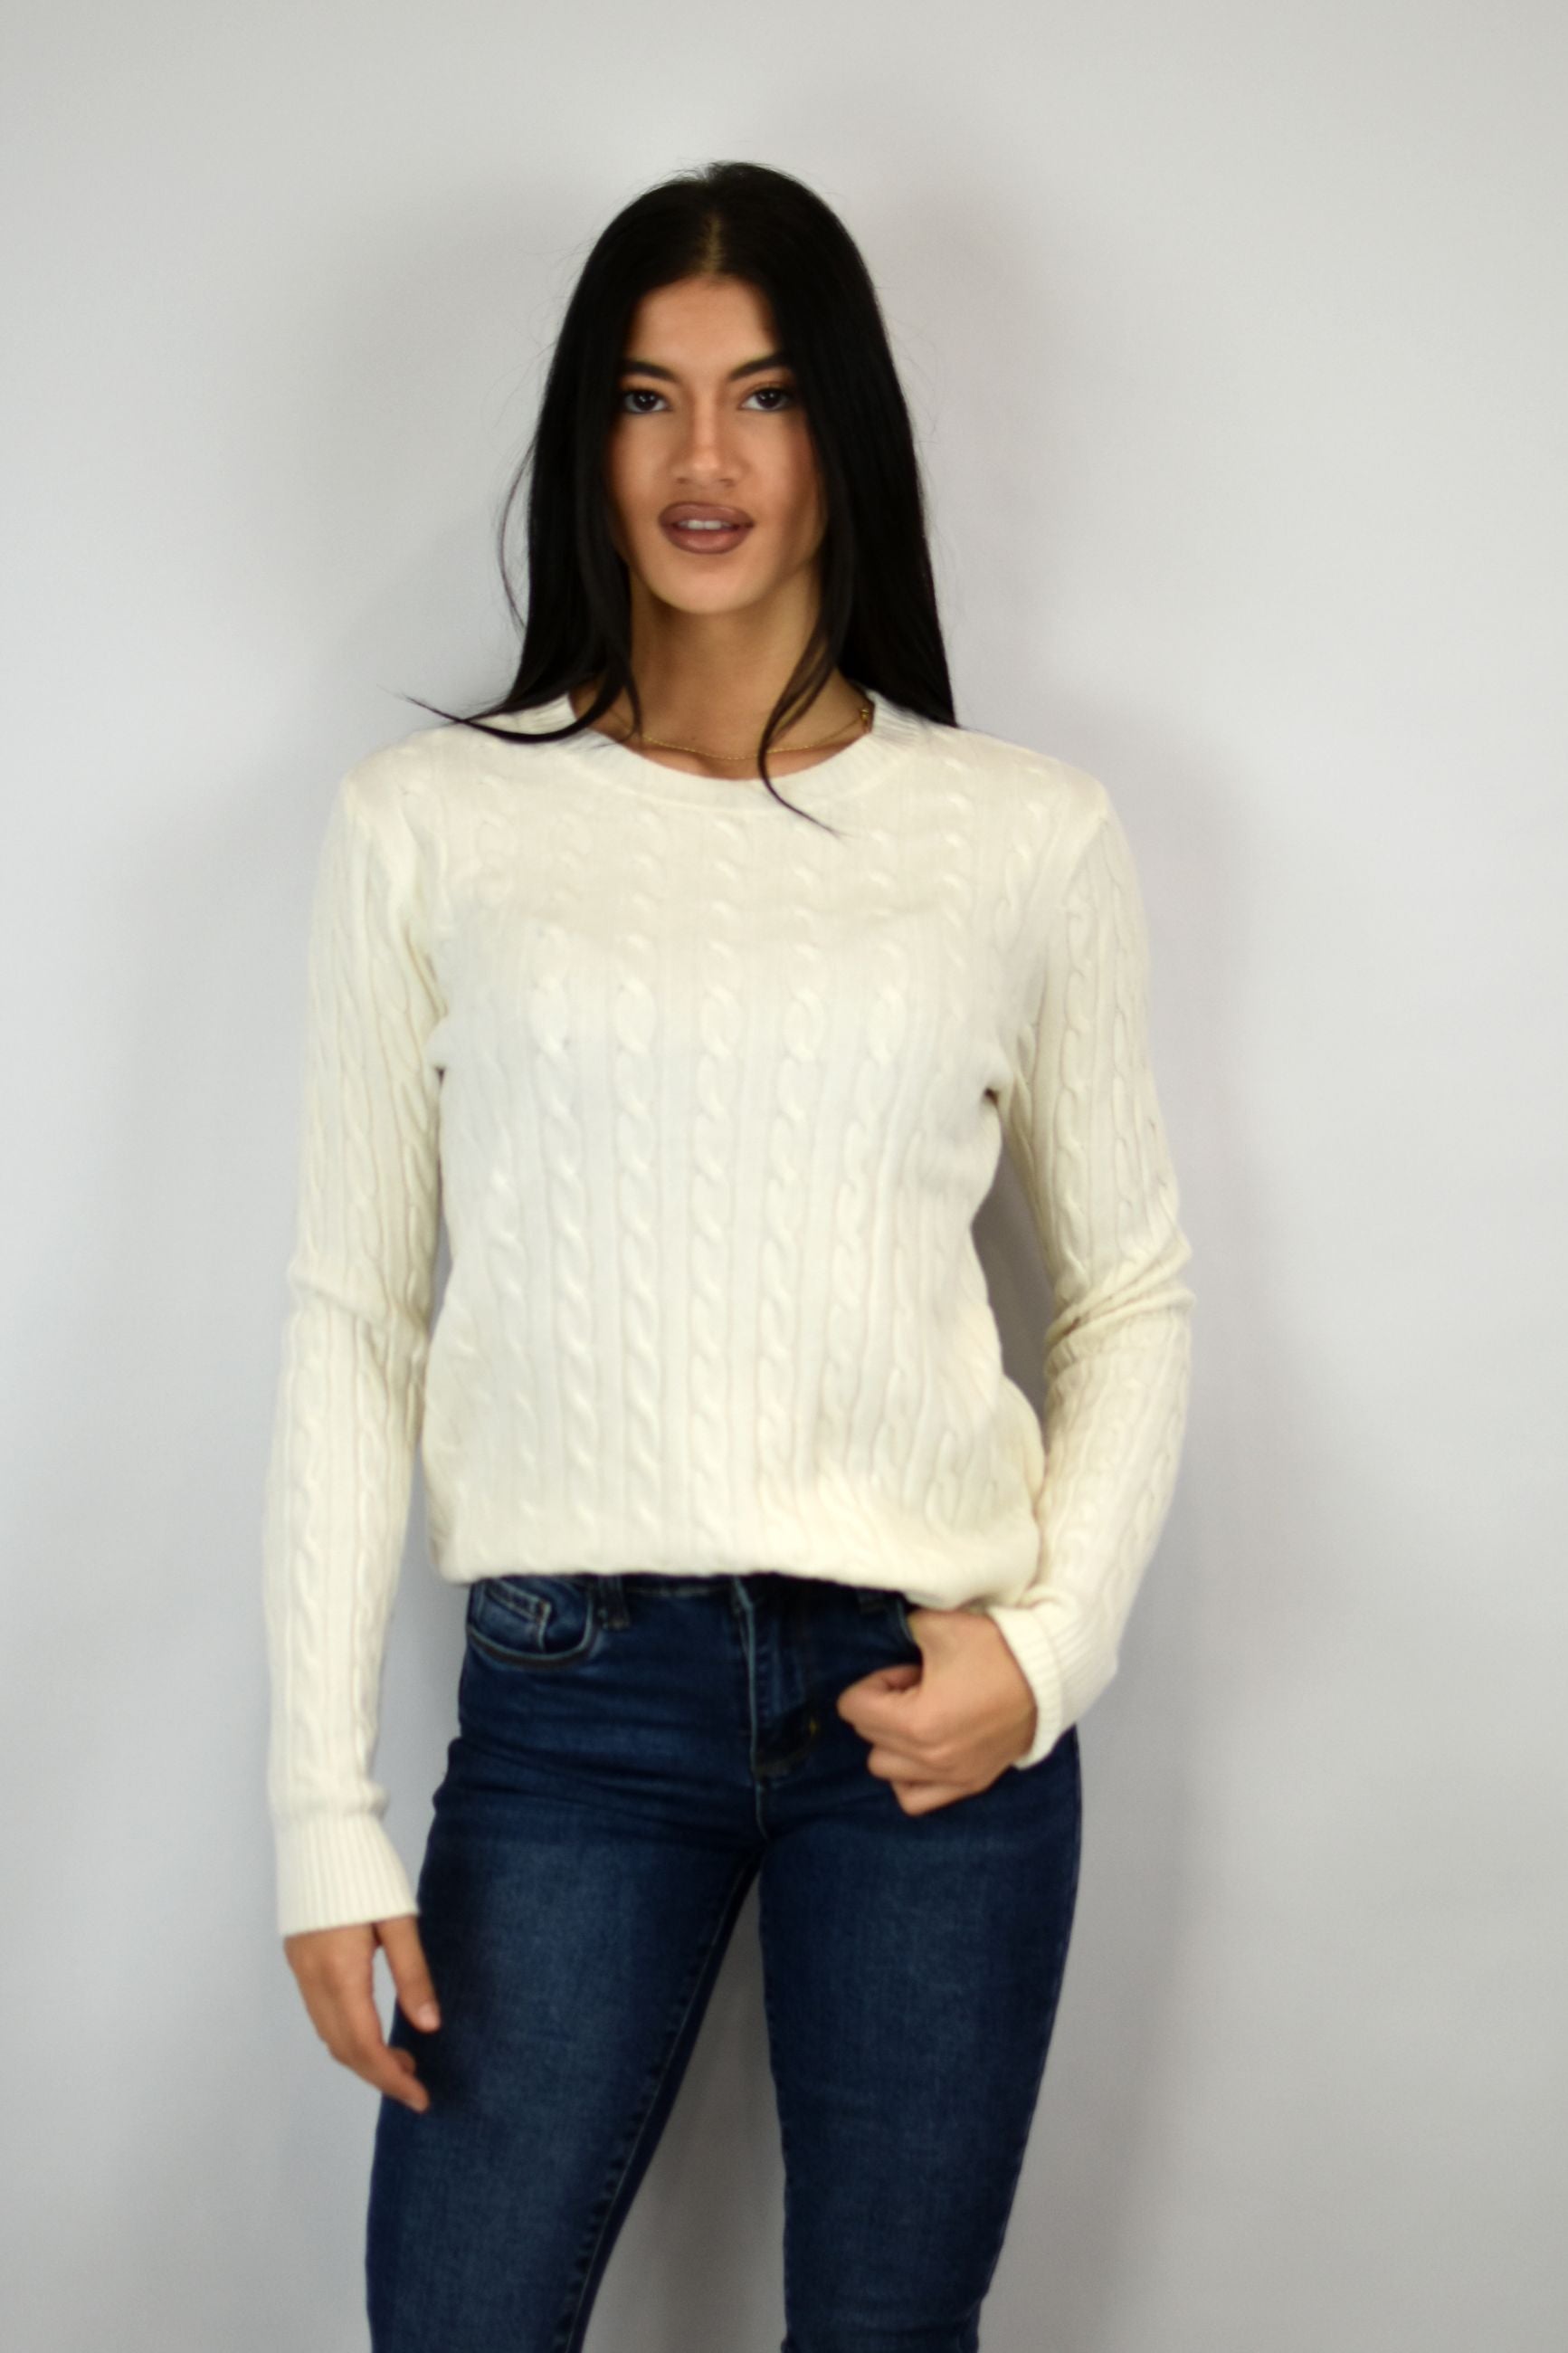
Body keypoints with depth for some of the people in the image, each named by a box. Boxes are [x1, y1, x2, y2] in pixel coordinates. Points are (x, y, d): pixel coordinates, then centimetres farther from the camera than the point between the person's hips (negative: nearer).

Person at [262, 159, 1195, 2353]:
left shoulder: (1032, 835, 4)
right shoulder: (429, 820, 3)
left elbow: (1134, 1291, 11)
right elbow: (352, 1317, 4)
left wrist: (1055, 1643, -5)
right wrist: (325, 1805, -1)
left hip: (932, 1690, 1)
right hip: (574, 1686, 0)